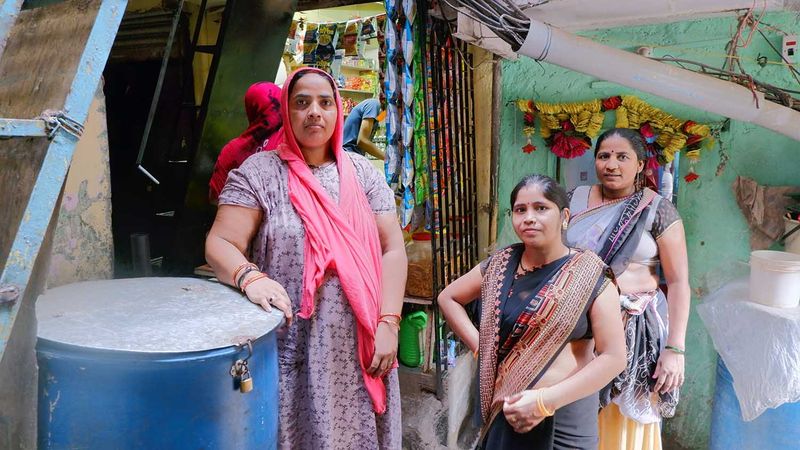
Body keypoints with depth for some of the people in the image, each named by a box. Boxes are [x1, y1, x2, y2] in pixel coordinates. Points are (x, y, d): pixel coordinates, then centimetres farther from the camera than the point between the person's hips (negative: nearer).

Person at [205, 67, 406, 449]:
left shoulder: (362, 172, 6)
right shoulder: (259, 172, -2)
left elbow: (392, 250, 2)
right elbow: (220, 244, -8)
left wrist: (388, 324, -8)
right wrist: (250, 277, -29)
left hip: (360, 348, 3)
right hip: (291, 349, -2)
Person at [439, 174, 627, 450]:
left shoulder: (588, 275, -10)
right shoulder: (500, 265, 0)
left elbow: (614, 356, -14)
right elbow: (448, 298, 12)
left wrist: (546, 402, -20)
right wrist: (479, 346, -1)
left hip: (566, 411, -2)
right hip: (508, 409, 3)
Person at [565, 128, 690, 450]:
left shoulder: (658, 211, -6)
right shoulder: (577, 199, 3)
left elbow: (678, 282, -8)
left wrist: (674, 348, -14)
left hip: (635, 328, -2)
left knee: (626, 422, 10)